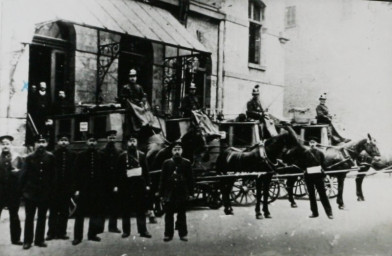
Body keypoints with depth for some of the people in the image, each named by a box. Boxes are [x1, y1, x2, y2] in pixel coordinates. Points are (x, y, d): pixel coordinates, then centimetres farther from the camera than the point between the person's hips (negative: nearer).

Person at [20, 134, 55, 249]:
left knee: (42, 217, 10)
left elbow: (53, 175, 0)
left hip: (45, 193, 1)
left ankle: (39, 240, 20)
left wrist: (51, 190, -3)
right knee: (29, 217, 5)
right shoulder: (29, 158, -2)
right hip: (30, 192, -1)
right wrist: (23, 190, -6)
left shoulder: (51, 157, 0)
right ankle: (27, 241, 13)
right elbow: (24, 175, -1)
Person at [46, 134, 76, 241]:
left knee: (64, 211, 8)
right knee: (53, 211, 5)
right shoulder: (53, 154, -1)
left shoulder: (72, 155, 4)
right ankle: (51, 232, 12)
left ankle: (62, 232, 17)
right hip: (55, 187, -1)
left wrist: (74, 187, -6)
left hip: (67, 188, 2)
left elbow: (75, 171, 1)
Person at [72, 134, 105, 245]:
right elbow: (77, 173, -1)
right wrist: (77, 189, -7)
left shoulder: (101, 156, 5)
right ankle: (77, 236, 8)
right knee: (80, 214, 2)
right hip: (83, 189, -2)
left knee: (96, 212, 9)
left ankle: (92, 234, 21)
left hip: (97, 189, 2)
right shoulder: (81, 156, 1)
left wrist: (103, 187, -1)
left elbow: (104, 173, 5)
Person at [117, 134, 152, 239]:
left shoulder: (142, 155, 6)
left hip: (140, 185, 1)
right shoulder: (122, 156, 3)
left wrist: (147, 184, 1)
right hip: (126, 185, -1)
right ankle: (126, 231, 13)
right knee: (126, 209, 5)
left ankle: (143, 230, 10)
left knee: (141, 209, 4)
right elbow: (119, 171, 2)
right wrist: (117, 185, -2)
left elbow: (146, 170, 5)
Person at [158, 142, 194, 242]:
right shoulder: (166, 163, 2)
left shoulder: (186, 163, 2)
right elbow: (162, 179, 3)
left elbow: (190, 179, 4)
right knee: (169, 214, 5)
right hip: (169, 193, 0)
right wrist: (161, 194, 0)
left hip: (182, 193, 0)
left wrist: (190, 193, 1)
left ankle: (183, 234, 15)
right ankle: (168, 234, 13)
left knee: (182, 214, 7)